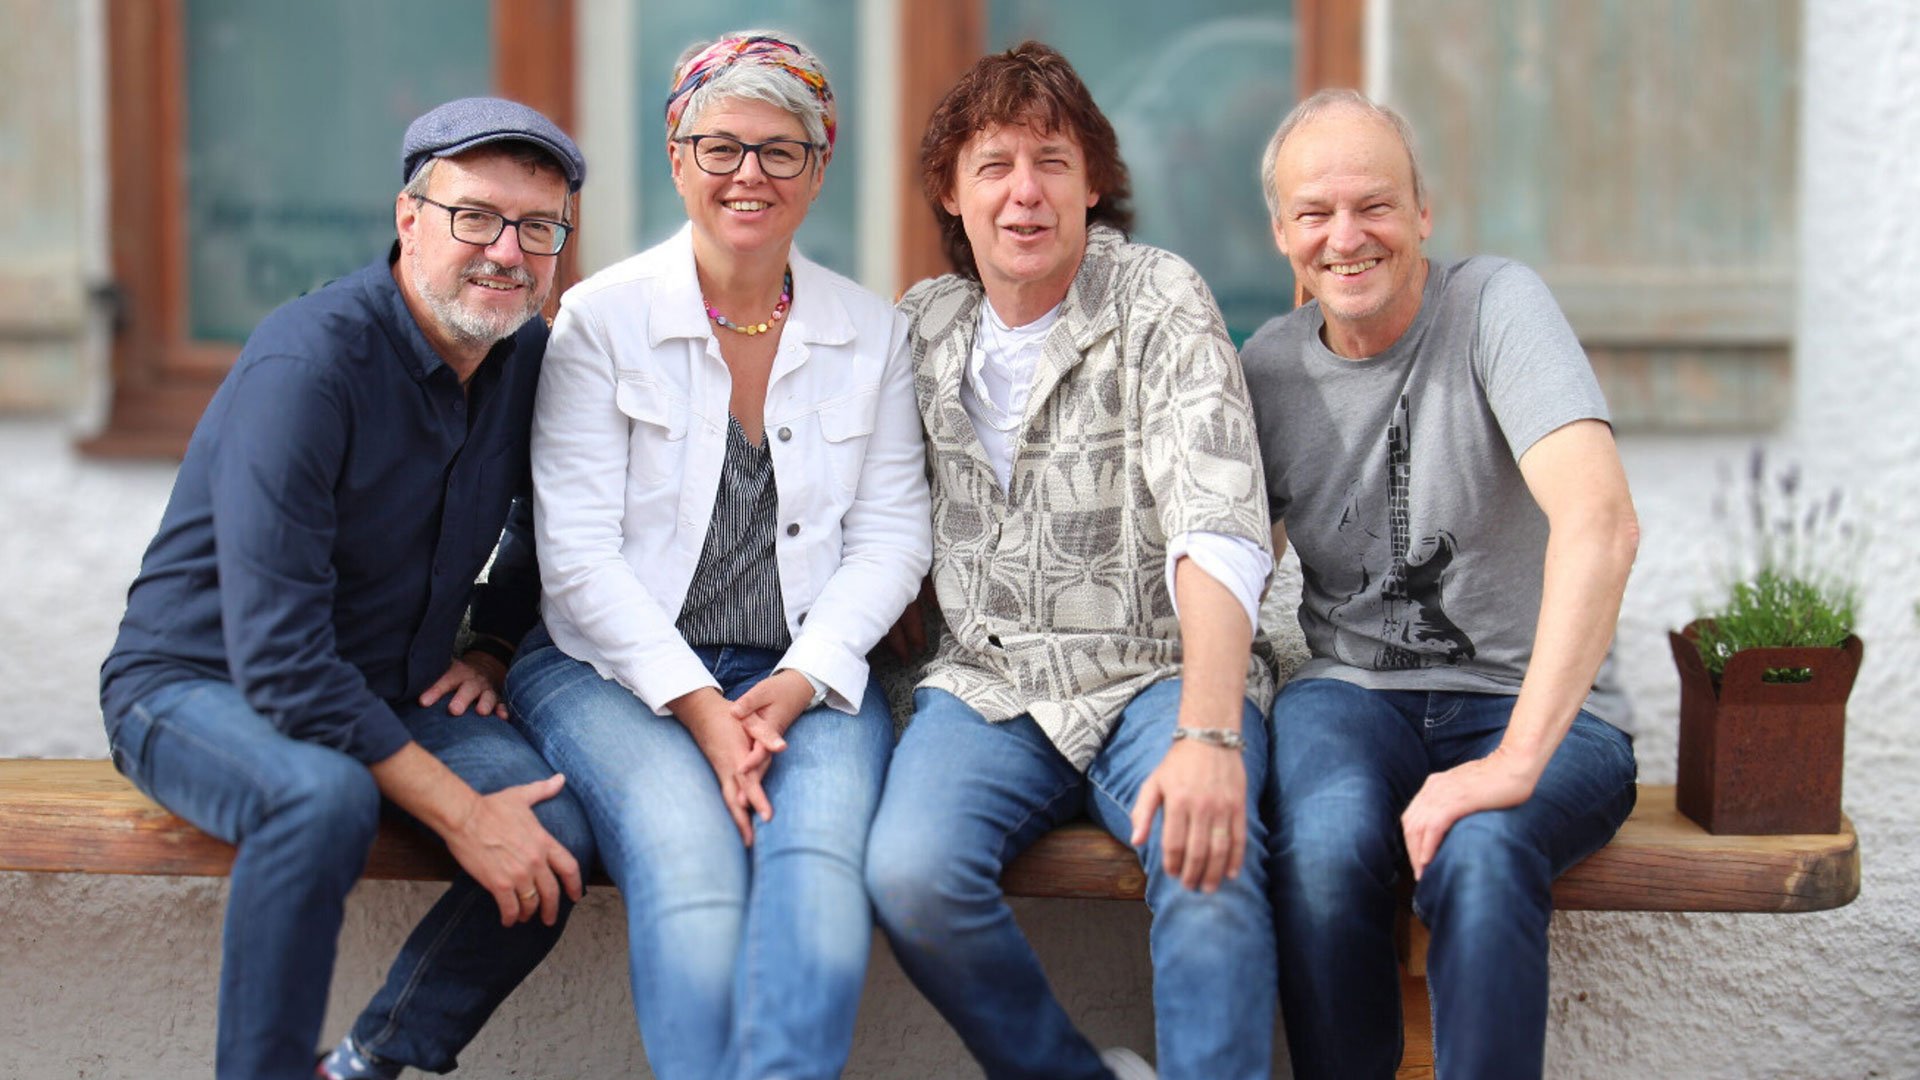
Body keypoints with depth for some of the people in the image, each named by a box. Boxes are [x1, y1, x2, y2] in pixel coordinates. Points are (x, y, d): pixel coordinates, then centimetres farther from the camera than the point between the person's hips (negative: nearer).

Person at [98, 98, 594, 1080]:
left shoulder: (528, 355, -2)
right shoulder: (307, 364, -24)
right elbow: (280, 662, -29)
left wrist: (493, 646, 6)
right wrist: (459, 811, -27)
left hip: (393, 692, 6)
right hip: (200, 684, -6)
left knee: (561, 837, -21)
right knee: (324, 796, -38)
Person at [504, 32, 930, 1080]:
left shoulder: (871, 333, 10)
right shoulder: (601, 317, 1)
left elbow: (890, 535, 7)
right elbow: (578, 552, -5)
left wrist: (799, 681, -9)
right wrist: (697, 707, -14)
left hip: (805, 672, 2)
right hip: (618, 668, -2)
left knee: (819, 861, -30)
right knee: (691, 867, -31)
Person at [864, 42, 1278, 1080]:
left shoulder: (1160, 303, -5)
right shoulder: (921, 325, 8)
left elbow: (1217, 530, -18)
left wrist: (1208, 735, -34)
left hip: (1158, 674, -3)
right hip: (986, 684, 3)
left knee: (1206, 861, -34)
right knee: (909, 873, -27)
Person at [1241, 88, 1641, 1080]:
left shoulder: (1496, 306, -11)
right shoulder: (1268, 368, 5)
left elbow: (1601, 521, -25)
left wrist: (1518, 757, -32)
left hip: (1537, 706, -3)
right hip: (1351, 692, 3)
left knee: (1478, 854, -36)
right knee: (1325, 845, -31)